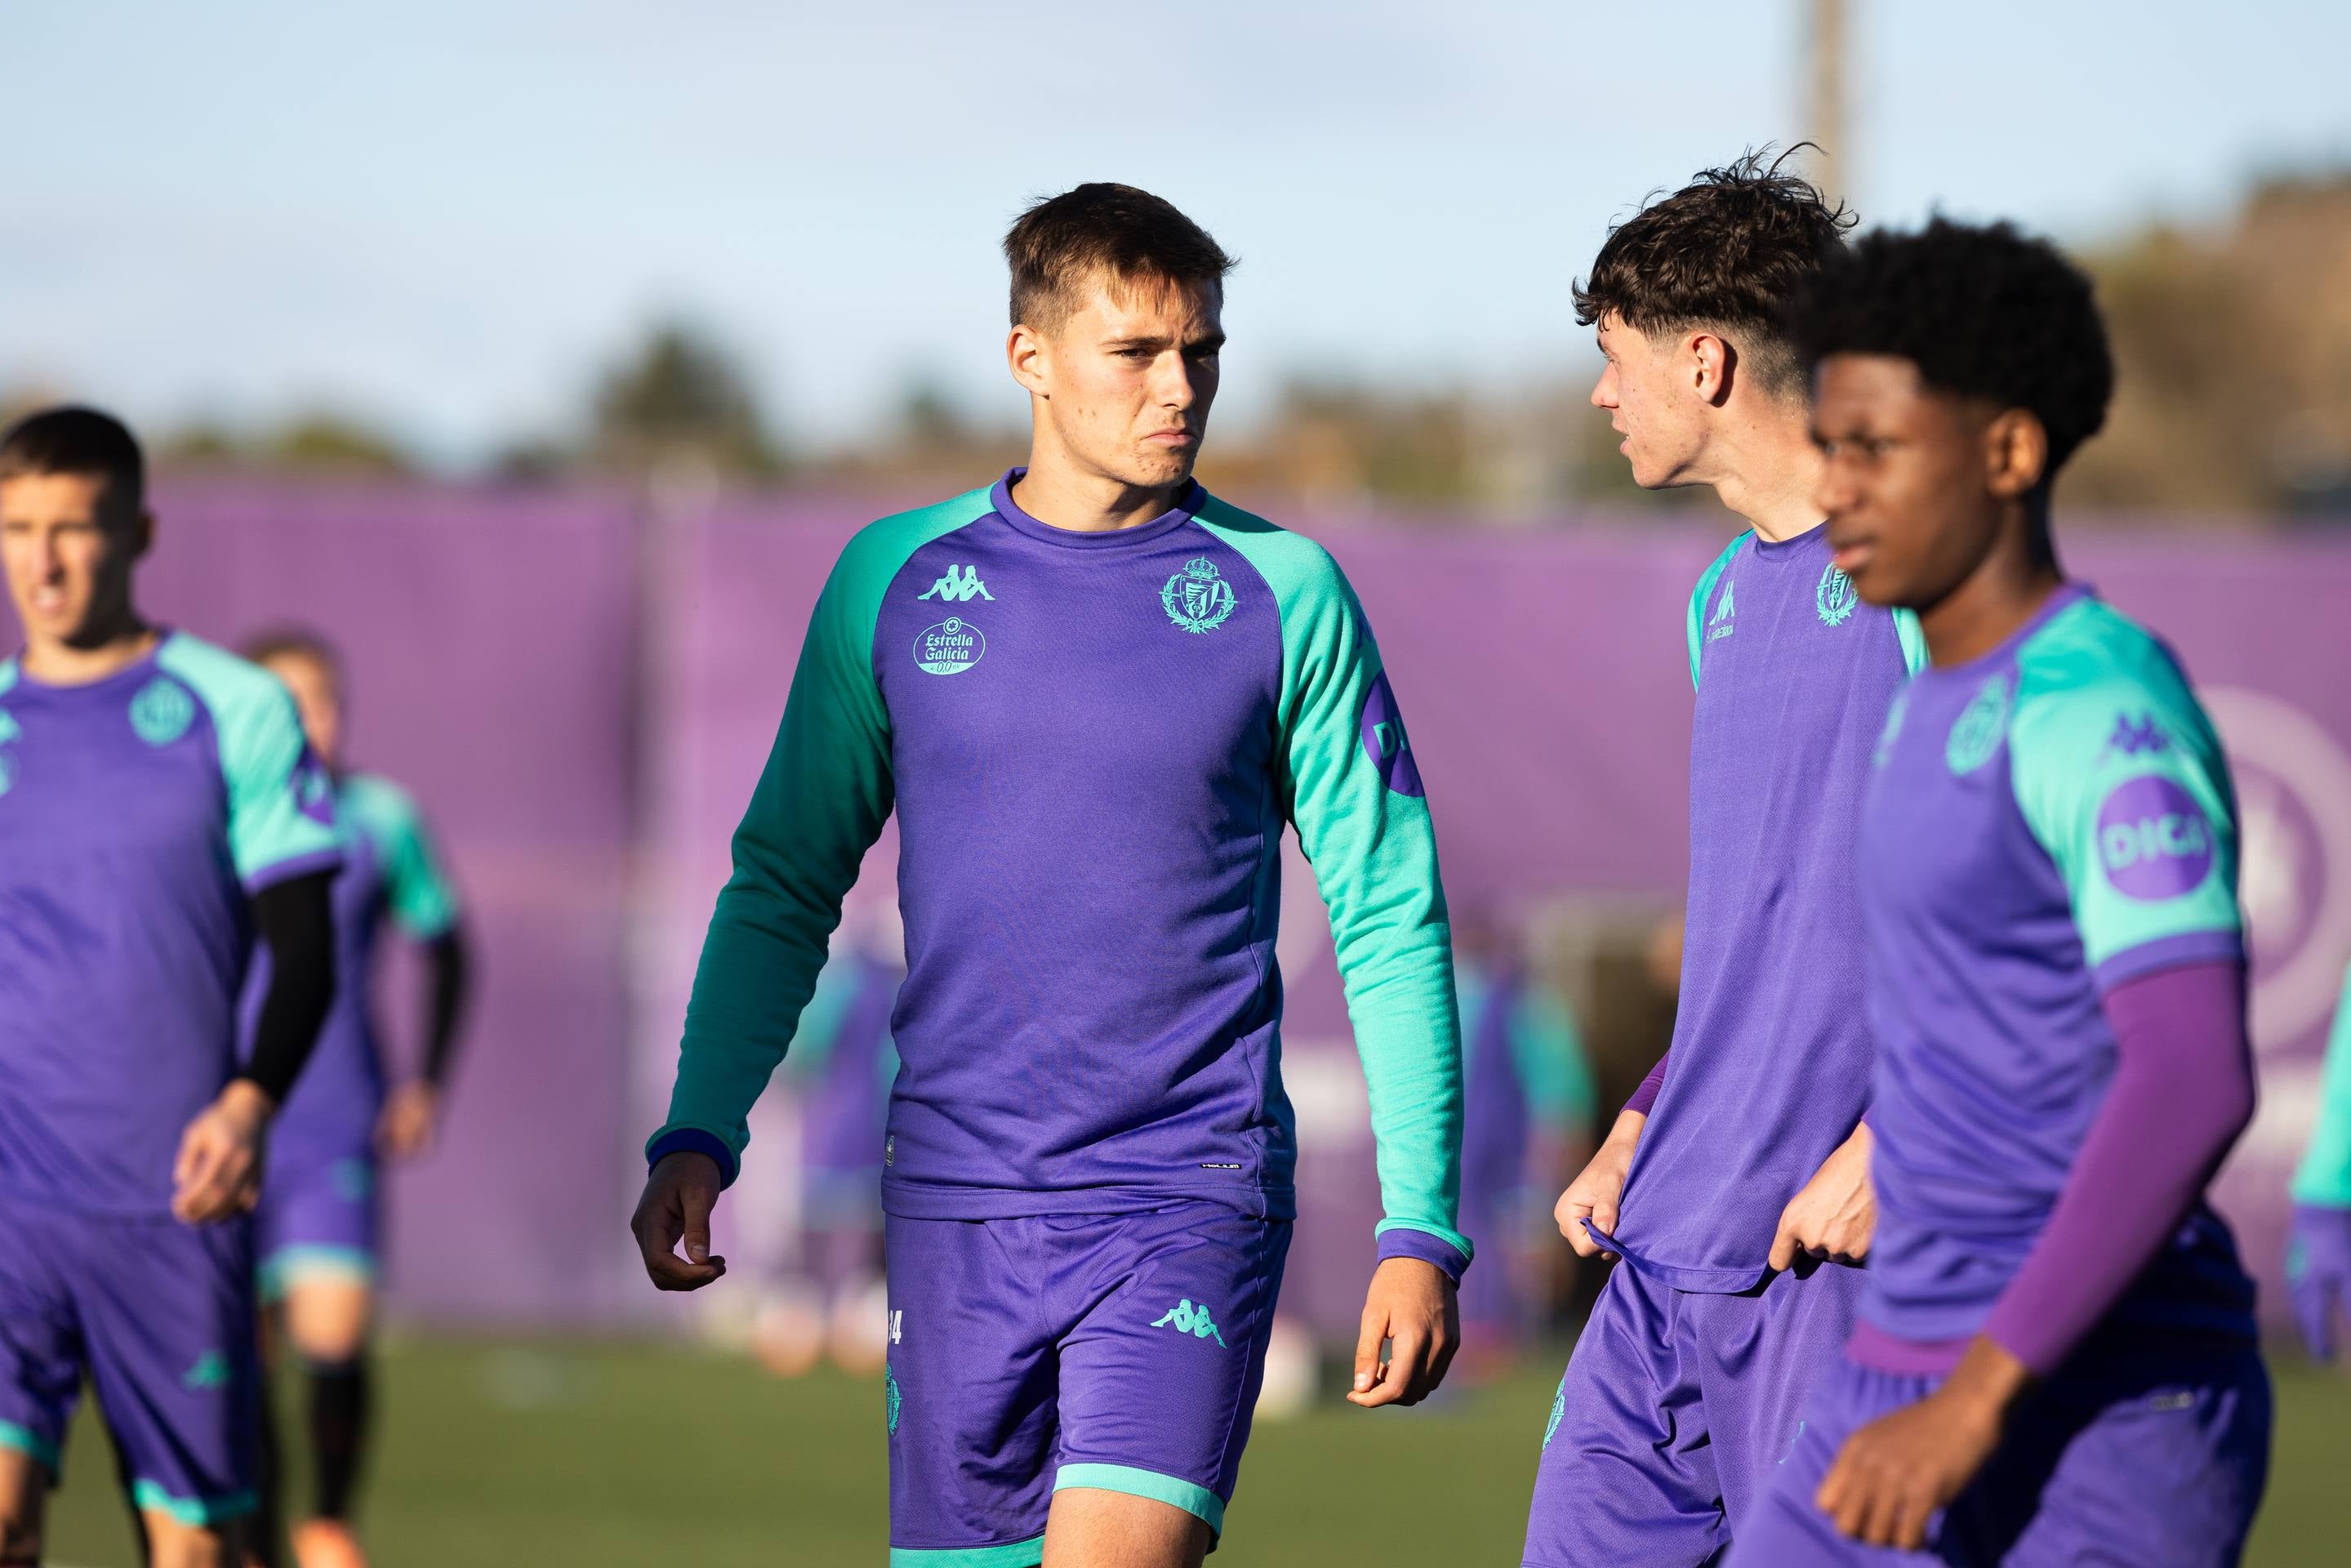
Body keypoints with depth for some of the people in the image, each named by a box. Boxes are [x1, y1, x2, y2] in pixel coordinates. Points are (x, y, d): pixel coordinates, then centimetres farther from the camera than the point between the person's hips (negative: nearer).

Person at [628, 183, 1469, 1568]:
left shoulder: (1284, 594, 1)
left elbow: (1392, 921, 4)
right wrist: (698, 1137, 1)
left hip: (1190, 1199, -3)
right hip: (956, 1203, 3)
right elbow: (787, 884, 14)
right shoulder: (897, 582, 7)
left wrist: (1422, 1228, -2)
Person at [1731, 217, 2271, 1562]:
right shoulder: (1945, 705, 15)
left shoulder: (2107, 710, -16)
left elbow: (2199, 1083, -26)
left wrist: (1976, 1400, -28)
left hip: (2106, 1432, -9)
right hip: (1918, 1390, 9)